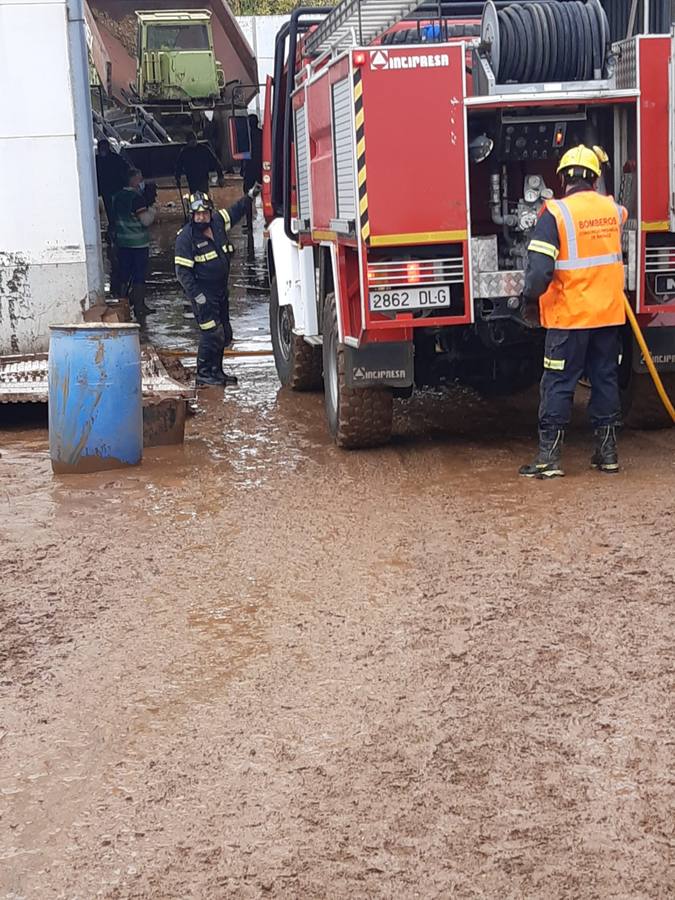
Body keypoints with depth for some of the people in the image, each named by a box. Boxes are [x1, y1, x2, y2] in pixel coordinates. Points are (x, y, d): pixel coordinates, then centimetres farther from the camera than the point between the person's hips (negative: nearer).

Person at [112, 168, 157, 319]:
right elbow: (146, 220, -19)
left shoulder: (117, 197, 8)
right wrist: (153, 209, -6)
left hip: (121, 242, 7)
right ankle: (139, 307, 4)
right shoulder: (137, 197, -16)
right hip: (138, 243, -7)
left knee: (124, 275, 13)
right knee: (139, 276, 1)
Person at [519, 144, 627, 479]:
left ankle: (549, 457, 2)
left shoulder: (556, 213, -13)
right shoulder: (612, 209, 4)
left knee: (558, 385, 1)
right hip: (609, 313, 5)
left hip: (570, 315, -5)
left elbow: (540, 266, -19)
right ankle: (607, 452, 18)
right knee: (605, 379, 13)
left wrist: (531, 300, -5)